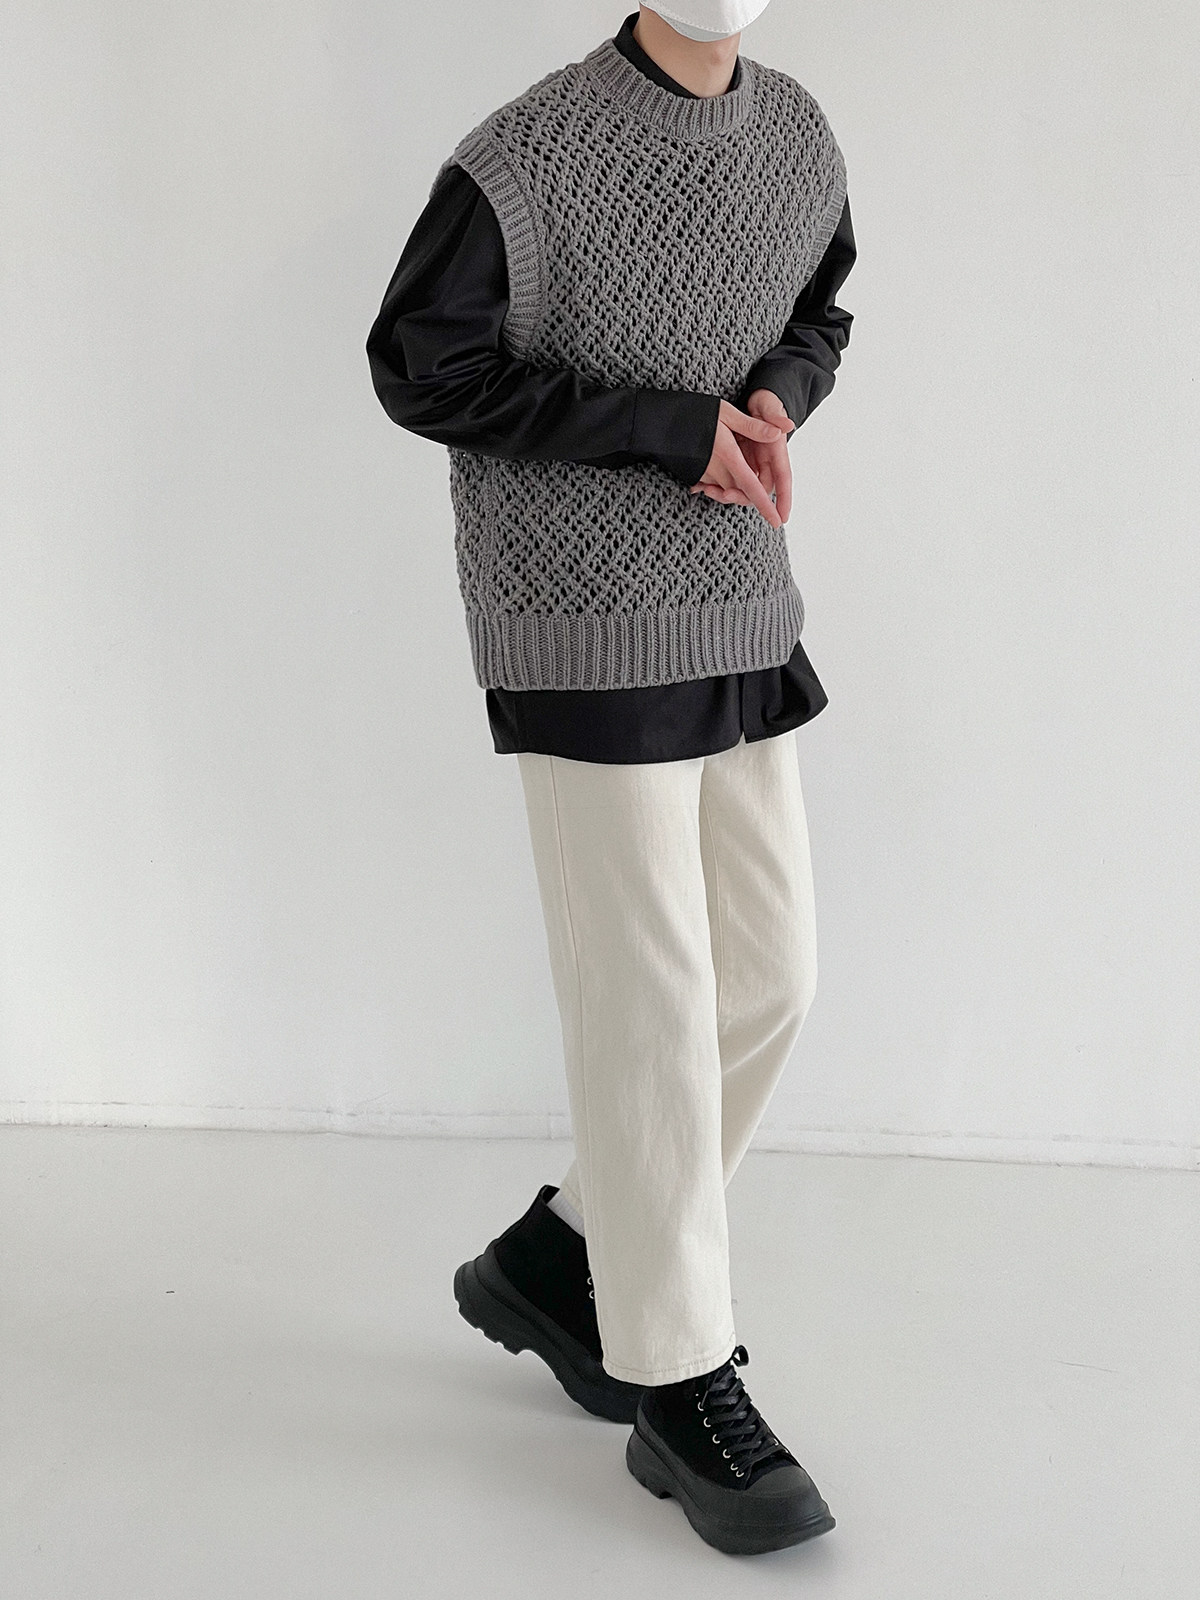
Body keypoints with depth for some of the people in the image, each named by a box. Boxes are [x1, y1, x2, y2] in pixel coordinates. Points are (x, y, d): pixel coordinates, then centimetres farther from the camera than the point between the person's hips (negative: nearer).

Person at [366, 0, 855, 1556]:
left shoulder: (799, 131, 8)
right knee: (650, 1003, -4)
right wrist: (673, 426, -15)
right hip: (590, 638, -7)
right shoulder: (528, 158, -11)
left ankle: (555, 1260, 28)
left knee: (769, 981, 9)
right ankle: (679, 1383, 13)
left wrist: (775, 399, -3)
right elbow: (419, 366, -11)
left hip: (745, 625, 7)